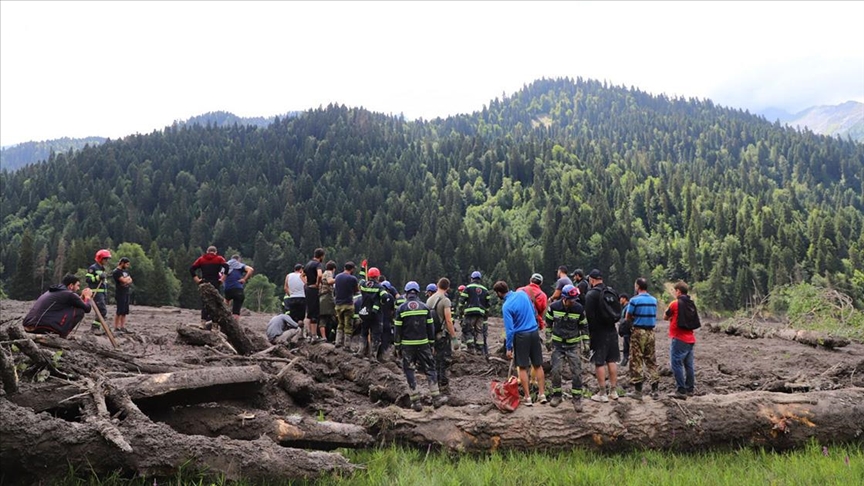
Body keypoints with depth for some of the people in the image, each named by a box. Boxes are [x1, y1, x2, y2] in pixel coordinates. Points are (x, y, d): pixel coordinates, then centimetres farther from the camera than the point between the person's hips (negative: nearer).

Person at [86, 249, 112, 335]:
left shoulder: (103, 269, 22)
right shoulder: (93, 268, -7)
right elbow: (87, 279, -17)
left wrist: (106, 294, 26)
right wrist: (98, 277, -25)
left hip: (102, 292, 10)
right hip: (96, 292, -10)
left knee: (102, 311, 10)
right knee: (103, 311, -17)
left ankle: (95, 327, 18)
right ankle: (95, 327, -13)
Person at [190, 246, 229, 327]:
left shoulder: (201, 259, 12)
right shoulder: (219, 258, 5)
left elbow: (191, 269, 3)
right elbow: (226, 267, -12)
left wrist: (196, 279, 3)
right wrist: (223, 278, -7)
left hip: (204, 283, 2)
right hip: (215, 283, -2)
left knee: (204, 302, 10)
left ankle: (203, 321, 7)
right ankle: (210, 319, -14)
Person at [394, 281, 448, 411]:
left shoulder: (401, 309, -3)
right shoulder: (425, 307, 3)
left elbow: (398, 330, -2)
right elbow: (430, 327, 6)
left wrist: (397, 346, 6)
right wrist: (431, 344, 14)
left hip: (407, 345, -1)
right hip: (423, 344, 2)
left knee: (409, 371, 6)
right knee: (430, 369, 9)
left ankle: (416, 401, 4)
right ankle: (436, 397, 5)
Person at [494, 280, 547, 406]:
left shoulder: (506, 306, -17)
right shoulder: (522, 294, 1)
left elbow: (509, 329, -16)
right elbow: (533, 310, 14)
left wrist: (508, 348, -9)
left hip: (521, 336, -5)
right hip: (534, 331, 6)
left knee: (522, 368, 5)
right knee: (538, 365, 12)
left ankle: (527, 397, 8)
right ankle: (542, 394, 15)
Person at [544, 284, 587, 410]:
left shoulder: (579, 309, -12)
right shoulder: (554, 307, -11)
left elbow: (583, 327, 0)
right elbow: (548, 322, 5)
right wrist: (548, 339, 7)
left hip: (573, 345, 0)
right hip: (557, 344, 0)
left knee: (577, 371, -4)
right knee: (555, 370, 0)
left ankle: (577, 397, 7)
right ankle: (556, 395, 17)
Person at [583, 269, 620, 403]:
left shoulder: (591, 294, -12)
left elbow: (589, 315, -16)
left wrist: (590, 332, -7)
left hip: (598, 333, -6)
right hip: (612, 331, 6)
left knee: (599, 363, -1)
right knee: (612, 360, 12)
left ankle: (602, 394, 1)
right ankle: (614, 391, 17)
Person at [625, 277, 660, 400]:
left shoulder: (634, 300, -10)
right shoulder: (654, 300, 6)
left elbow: (628, 317, -5)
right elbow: (654, 315, 14)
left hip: (638, 331, -5)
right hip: (651, 331, 5)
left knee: (636, 361, 1)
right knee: (651, 360, 10)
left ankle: (638, 391, 2)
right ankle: (654, 390, 10)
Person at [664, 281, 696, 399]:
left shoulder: (675, 303, -11)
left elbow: (665, 317, -1)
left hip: (679, 339, -8)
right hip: (690, 339, 8)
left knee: (676, 364, -5)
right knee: (688, 365, 13)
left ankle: (681, 391, -9)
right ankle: (689, 389, 19)